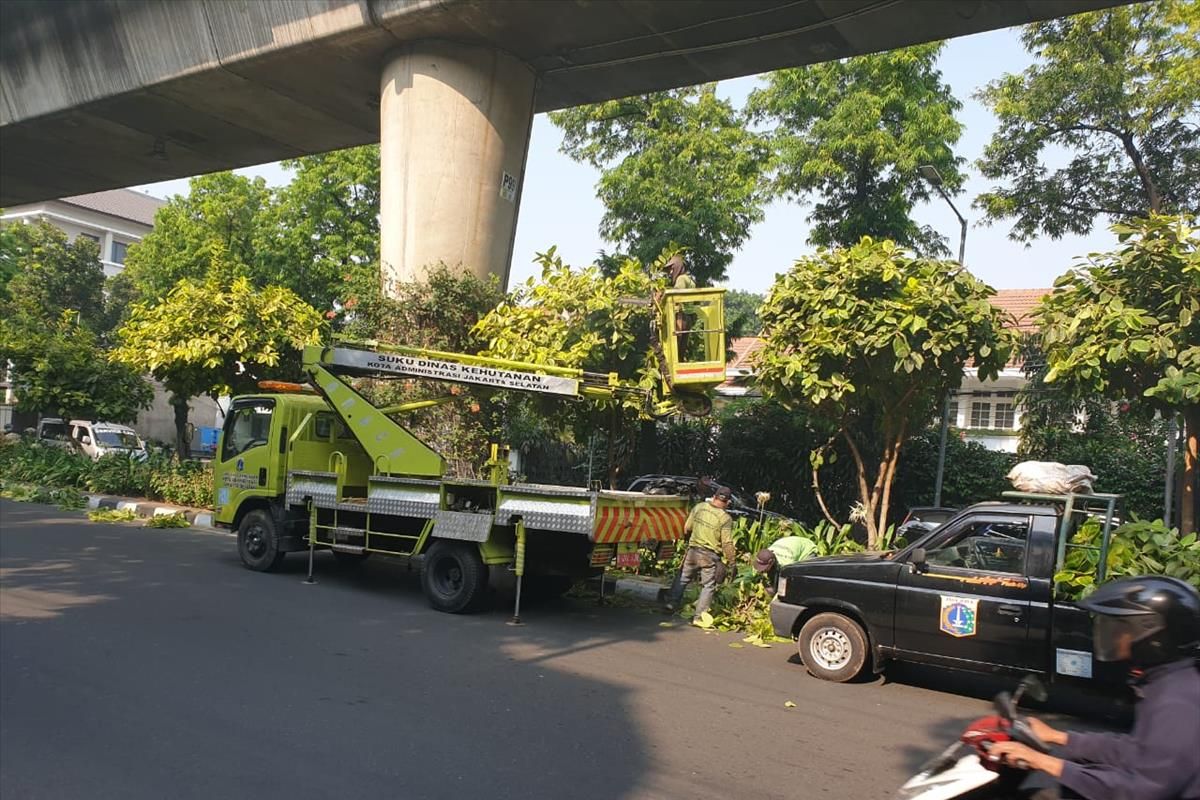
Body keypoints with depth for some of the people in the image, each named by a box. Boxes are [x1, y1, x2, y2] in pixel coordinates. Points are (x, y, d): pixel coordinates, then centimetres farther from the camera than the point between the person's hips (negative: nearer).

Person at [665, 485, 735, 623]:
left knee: (682, 578, 20)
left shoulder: (699, 507, -3)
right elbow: (727, 544, -14)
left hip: (693, 550, 3)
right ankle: (699, 616, 7)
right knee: (708, 586, 9)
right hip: (710, 556, -3)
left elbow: (687, 528, 5)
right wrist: (731, 562, -4)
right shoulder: (725, 518, -14)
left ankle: (671, 603, 21)